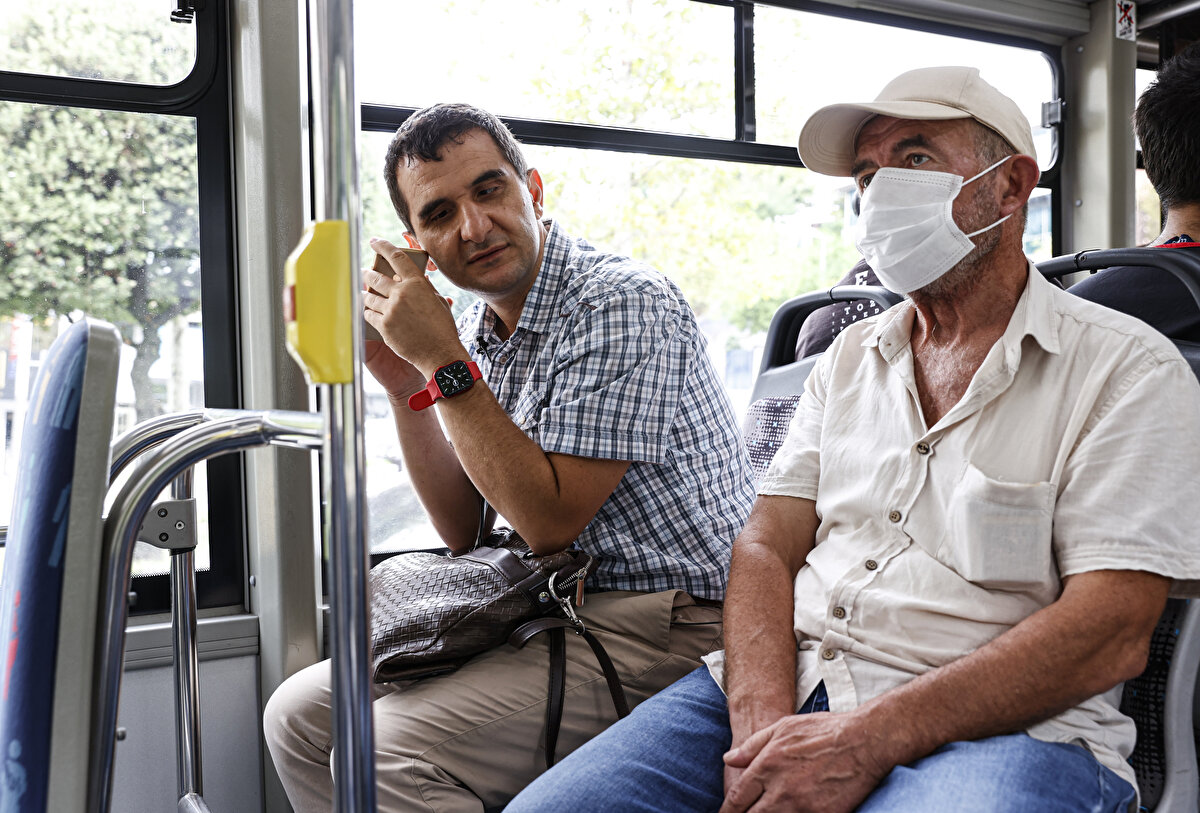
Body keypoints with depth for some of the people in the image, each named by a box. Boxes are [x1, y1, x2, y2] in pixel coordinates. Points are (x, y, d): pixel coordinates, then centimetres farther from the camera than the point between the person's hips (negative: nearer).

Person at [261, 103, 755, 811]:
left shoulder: (622, 304, -16)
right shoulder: (475, 332, 8)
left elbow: (550, 521, -21)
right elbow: (465, 532, 9)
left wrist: (443, 362, -19)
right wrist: (406, 387, -2)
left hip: (667, 621, -8)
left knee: (384, 754, -22)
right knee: (301, 714, 5)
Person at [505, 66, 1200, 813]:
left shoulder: (1128, 369, 0)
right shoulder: (850, 355, 16)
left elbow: (1110, 635, -10)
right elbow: (766, 546, 8)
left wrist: (868, 740, -19)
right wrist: (764, 732, -11)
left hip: (999, 723, -4)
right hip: (793, 687, 5)